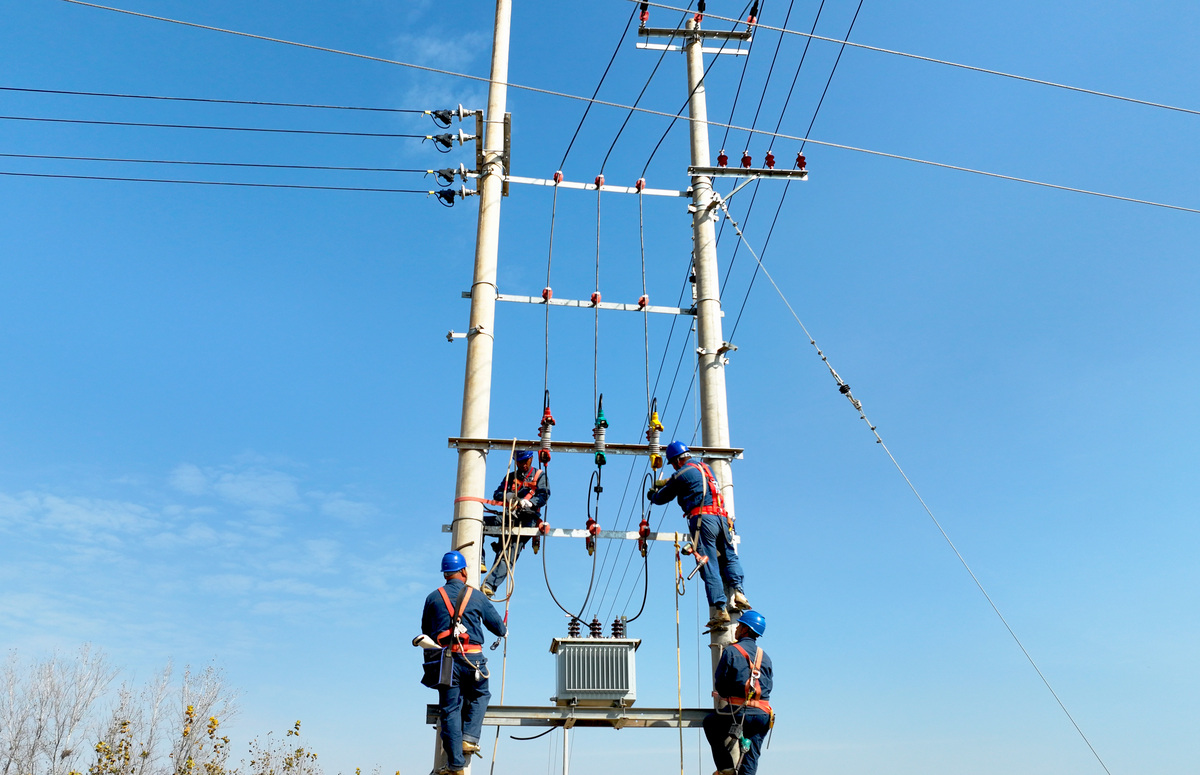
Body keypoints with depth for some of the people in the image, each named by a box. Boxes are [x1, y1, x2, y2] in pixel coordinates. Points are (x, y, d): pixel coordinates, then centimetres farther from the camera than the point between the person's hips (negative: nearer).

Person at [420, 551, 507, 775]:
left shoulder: (433, 598, 6)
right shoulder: (477, 597, 4)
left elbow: (425, 631, 17)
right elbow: (499, 628, 12)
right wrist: (504, 631, 36)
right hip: (472, 659, -1)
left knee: (450, 710, 5)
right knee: (480, 695, 24)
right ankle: (469, 738, 8)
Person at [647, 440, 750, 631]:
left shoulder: (682, 474, 4)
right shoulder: (705, 468, 25)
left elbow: (661, 498, 13)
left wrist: (652, 493, 35)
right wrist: (666, 483, 52)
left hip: (703, 518, -6)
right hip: (722, 517, 6)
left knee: (709, 566, -7)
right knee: (730, 558, 15)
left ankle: (720, 610, -13)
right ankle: (738, 592, -8)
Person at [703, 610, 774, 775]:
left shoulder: (731, 651, -3)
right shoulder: (765, 656, 14)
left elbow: (719, 684, -1)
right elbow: (768, 685, 17)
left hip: (740, 712, -4)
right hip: (763, 715, 5)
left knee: (709, 722, 23)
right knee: (750, 761, 12)